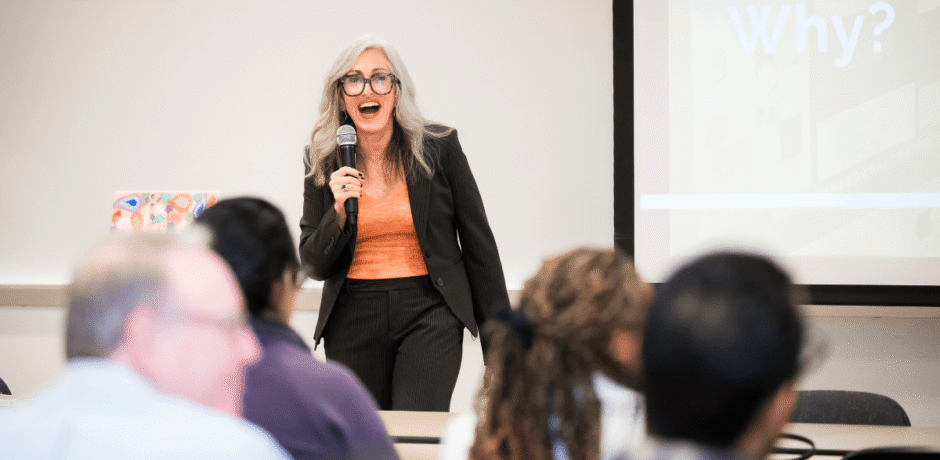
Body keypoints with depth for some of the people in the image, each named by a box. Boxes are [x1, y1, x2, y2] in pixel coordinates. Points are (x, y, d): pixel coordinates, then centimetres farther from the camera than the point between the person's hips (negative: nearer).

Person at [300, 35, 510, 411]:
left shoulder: (439, 147, -1)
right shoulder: (324, 163, 3)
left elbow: (478, 244, 4)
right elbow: (314, 266, 5)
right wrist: (339, 211, -14)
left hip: (428, 313, -2)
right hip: (353, 320, 2)